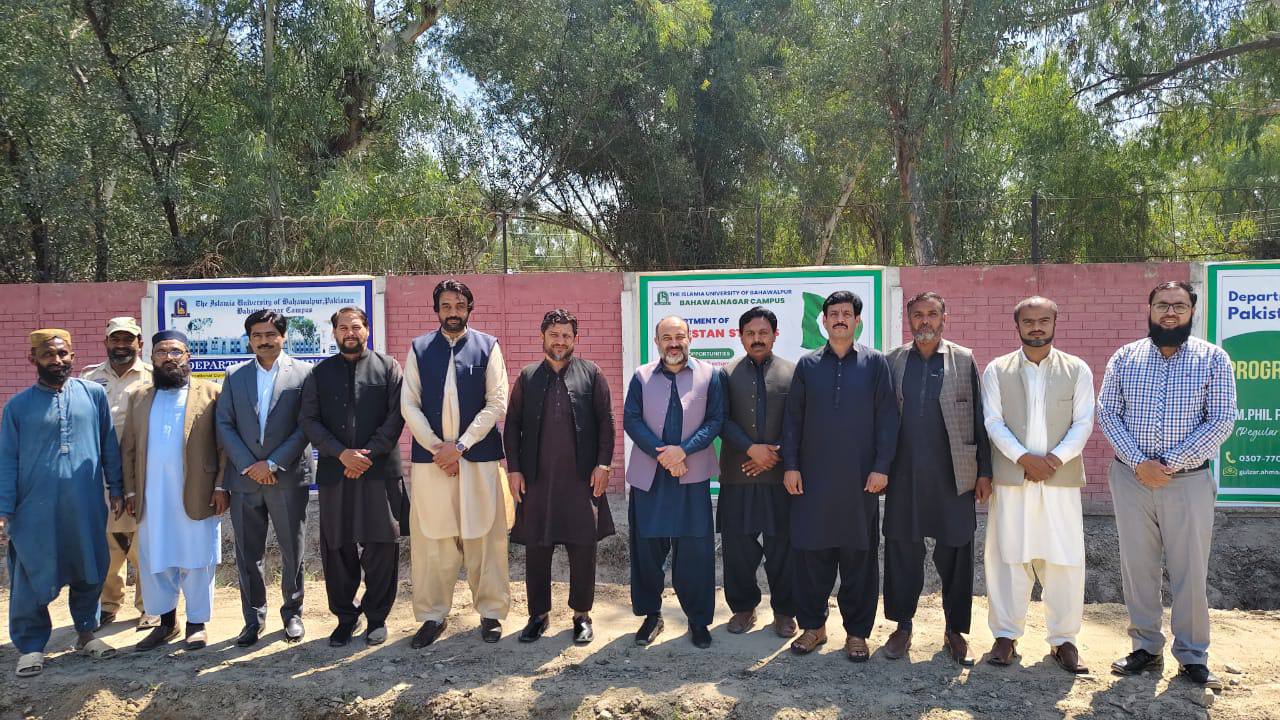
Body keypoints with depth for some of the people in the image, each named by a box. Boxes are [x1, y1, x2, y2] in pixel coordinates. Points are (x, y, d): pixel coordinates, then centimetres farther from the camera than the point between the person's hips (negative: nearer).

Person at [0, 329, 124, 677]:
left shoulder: (94, 394, 4)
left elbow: (109, 445, 8)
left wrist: (115, 488, 7)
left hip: (86, 507, 1)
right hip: (36, 510, -1)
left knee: (89, 572, 11)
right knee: (32, 581, 4)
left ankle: (86, 632, 29)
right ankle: (31, 646, 18)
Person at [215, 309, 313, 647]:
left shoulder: (303, 373, 0)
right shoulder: (235, 376, 9)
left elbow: (305, 426, -6)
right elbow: (224, 425, 4)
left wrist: (273, 463, -12)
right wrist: (249, 465, -8)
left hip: (288, 477, -2)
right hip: (244, 478, 2)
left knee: (292, 552, 7)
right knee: (247, 554, 8)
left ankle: (292, 612, 22)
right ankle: (253, 617, 20)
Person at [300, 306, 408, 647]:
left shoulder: (387, 367, 6)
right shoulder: (321, 373, 12)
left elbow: (397, 415, -2)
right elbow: (308, 420, 3)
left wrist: (369, 453, -11)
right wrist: (341, 453, -10)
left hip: (380, 471, -2)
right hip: (335, 473, 2)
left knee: (381, 548, 1)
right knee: (337, 549, 6)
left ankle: (377, 618, 15)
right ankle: (345, 617, 20)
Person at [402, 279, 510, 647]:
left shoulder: (488, 347, 4)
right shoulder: (419, 349, 8)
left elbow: (496, 403, -2)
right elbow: (409, 405, 4)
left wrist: (461, 445, -9)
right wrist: (436, 448, -7)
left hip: (479, 457, -1)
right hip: (430, 457, 1)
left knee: (484, 537, 3)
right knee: (431, 540, 4)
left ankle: (491, 612, 15)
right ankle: (433, 615, 16)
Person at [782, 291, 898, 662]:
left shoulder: (875, 362, 4)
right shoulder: (807, 364, 9)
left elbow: (887, 418, 1)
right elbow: (793, 418, 8)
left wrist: (881, 466, -6)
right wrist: (790, 465, 1)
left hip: (860, 478, -1)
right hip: (813, 477, 1)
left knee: (859, 557, 4)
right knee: (810, 553, 4)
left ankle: (857, 632, 16)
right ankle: (812, 626, 18)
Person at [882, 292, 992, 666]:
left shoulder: (964, 360, 4)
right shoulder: (893, 361, 7)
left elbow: (979, 418, 3)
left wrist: (984, 471, -1)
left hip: (953, 477, -1)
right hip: (904, 476, 1)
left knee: (956, 554, 5)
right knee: (902, 551, 6)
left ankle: (955, 631, 19)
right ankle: (902, 627, 19)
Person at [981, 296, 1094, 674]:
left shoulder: (1077, 370, 6)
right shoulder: (997, 370, 6)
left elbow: (1083, 423, 1)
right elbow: (993, 422, -2)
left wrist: (1055, 459, -13)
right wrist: (1024, 458, -14)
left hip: (1061, 480, 0)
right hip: (1011, 479, 0)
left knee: (1065, 561, 2)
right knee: (1008, 558, 4)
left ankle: (1064, 639, 15)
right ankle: (1006, 635, 16)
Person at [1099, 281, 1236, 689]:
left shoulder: (1213, 359, -1)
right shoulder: (1125, 358, 4)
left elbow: (1222, 420, -7)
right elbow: (1108, 414, 0)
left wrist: (1170, 464, -14)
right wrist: (1138, 461, -13)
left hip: (1189, 480, -2)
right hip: (1131, 478, 2)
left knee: (1190, 571, 4)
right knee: (1137, 566, 8)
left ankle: (1192, 656, 17)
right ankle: (1146, 647, 21)